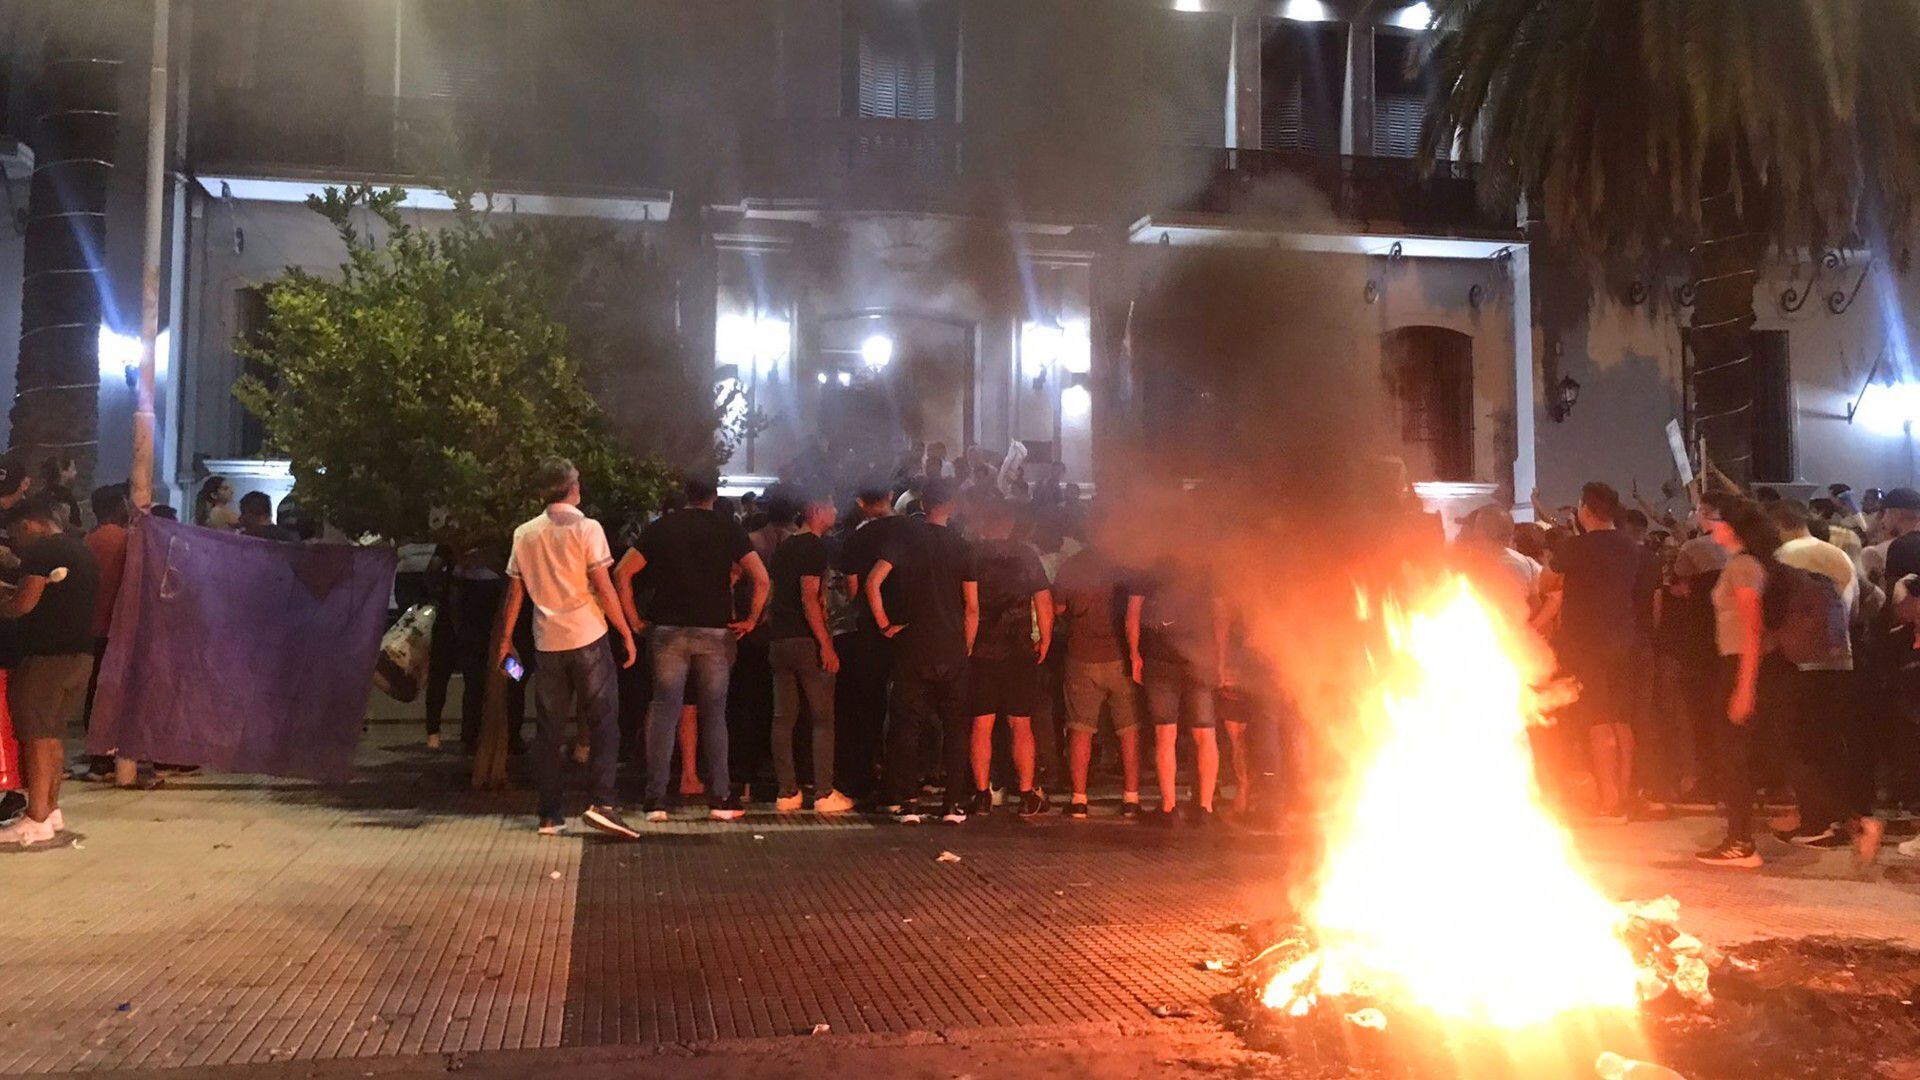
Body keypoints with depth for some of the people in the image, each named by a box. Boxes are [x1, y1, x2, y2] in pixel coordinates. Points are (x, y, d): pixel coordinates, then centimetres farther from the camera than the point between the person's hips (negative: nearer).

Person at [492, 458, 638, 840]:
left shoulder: (524, 534, 8)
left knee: (548, 732, 9)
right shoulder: (586, 528, -6)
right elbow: (603, 587, -10)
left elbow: (515, 592, 10)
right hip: (588, 638, -4)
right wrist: (626, 632, -3)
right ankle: (602, 802, -12)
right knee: (604, 723, 1)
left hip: (547, 643, 4)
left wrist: (505, 639, 19)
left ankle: (550, 815, 10)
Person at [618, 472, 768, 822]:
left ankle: (656, 800, 1)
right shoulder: (728, 528, 2)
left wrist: (634, 619, 4)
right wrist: (751, 620, 2)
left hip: (668, 632, 1)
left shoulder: (661, 527, 6)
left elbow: (623, 573, 0)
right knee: (714, 715, 6)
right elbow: (761, 578, -7)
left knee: (664, 713, 3)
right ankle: (720, 799, 8)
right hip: (715, 632, -1)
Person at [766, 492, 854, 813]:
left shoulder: (784, 546, 15)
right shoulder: (814, 546, -10)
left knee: (783, 719, 8)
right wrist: (826, 645, -19)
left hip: (779, 640, 8)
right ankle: (824, 794, -1)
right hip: (807, 641, -8)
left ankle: (787, 793, 10)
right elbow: (810, 598, -18)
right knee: (823, 718, -1)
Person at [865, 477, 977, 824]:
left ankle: (908, 804, 3)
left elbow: (873, 582, -13)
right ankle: (954, 805, 7)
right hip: (952, 650, 1)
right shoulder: (962, 545, 1)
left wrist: (885, 624, -3)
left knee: (907, 724, 5)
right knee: (955, 726, 9)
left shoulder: (905, 538, -1)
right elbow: (972, 606, 0)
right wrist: (967, 646, 10)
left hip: (913, 647, -1)